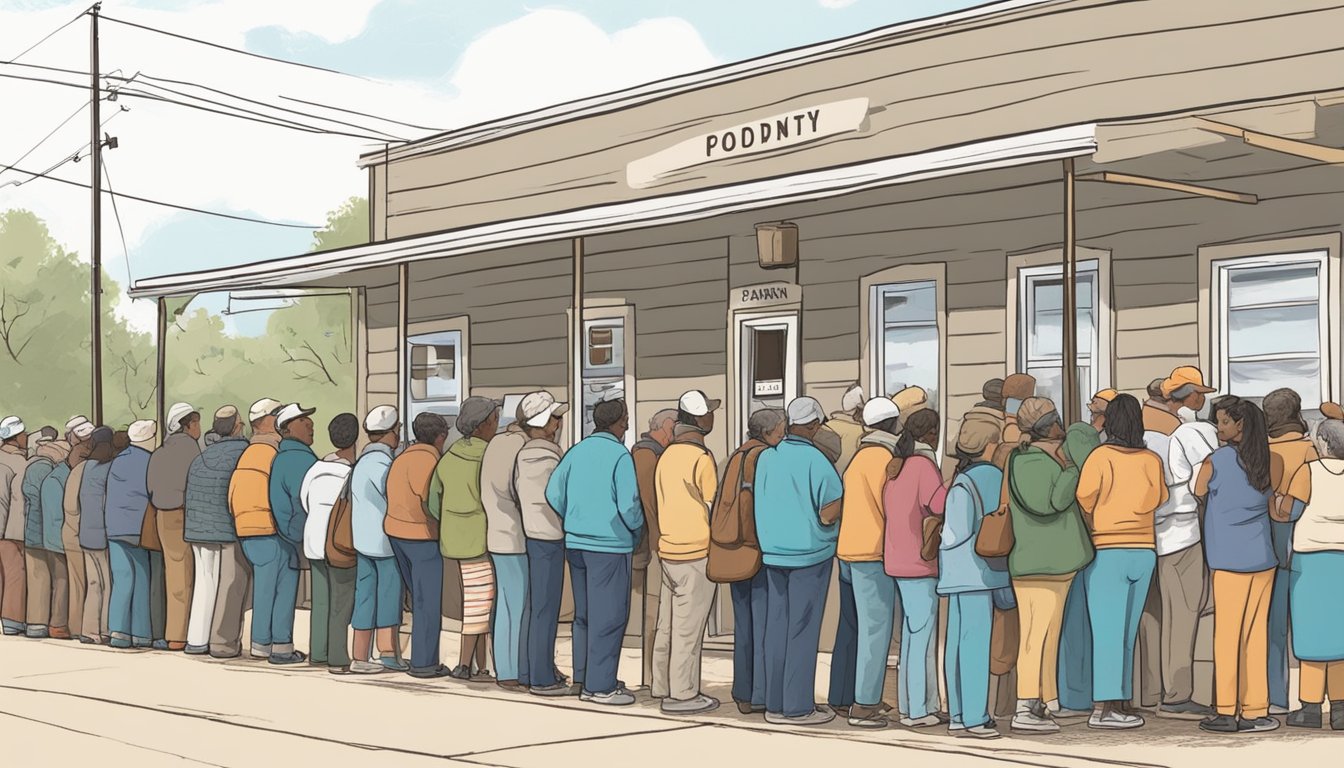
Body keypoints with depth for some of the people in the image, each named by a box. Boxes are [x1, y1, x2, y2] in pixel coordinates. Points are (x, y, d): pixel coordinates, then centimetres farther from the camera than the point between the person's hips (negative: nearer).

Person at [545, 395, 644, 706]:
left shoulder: (576, 452, 7)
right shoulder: (619, 455, -11)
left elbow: (554, 494, 5)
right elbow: (629, 504, -15)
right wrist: (637, 530, 4)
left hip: (576, 542, 7)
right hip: (610, 545, -7)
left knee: (584, 614, 14)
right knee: (608, 616, -1)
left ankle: (585, 680, 19)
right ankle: (601, 686, 0)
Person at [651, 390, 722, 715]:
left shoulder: (667, 454, 9)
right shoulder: (701, 457, -14)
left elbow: (662, 504, 12)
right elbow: (713, 508, -10)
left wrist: (662, 545, 17)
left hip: (668, 550, 8)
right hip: (696, 553, -8)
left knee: (668, 624, 13)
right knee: (688, 627, -3)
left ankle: (663, 685, 21)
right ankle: (682, 694, 1)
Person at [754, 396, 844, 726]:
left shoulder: (766, 458, 3)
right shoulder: (816, 461, -14)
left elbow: (761, 505, 8)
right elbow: (829, 514, -15)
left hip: (773, 553, 6)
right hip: (809, 554, -5)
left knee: (776, 627, 10)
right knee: (803, 630, 0)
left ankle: (775, 704, 14)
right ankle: (798, 707, 2)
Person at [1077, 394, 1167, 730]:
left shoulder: (1100, 456, -8)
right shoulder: (1152, 461, 2)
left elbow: (1084, 499, -11)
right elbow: (1159, 500, 9)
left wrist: (1094, 529, 7)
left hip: (1106, 552, -3)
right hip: (1143, 551, 3)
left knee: (1107, 630, -4)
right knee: (1126, 632, 9)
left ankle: (1107, 706, -8)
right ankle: (1115, 705, 10)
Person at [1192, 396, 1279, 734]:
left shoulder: (1217, 461, -7)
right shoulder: (1264, 462, 8)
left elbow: (1196, 495, 6)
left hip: (1230, 559, -5)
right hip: (1263, 558, 5)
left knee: (1227, 635, -1)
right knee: (1256, 635, 5)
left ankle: (1227, 712, -1)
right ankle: (1256, 711, 5)